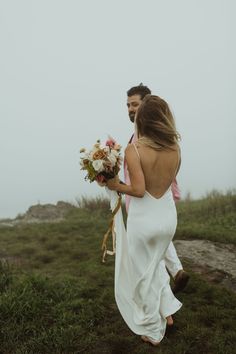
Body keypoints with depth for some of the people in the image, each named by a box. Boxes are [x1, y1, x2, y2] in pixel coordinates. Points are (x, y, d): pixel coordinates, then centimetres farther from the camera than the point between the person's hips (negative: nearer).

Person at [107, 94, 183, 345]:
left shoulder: (133, 149, -20)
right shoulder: (175, 148, -4)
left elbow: (139, 190, -24)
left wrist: (116, 186, -8)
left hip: (143, 220, -5)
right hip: (168, 217, 5)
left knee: (143, 275, 16)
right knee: (156, 262, 32)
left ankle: (153, 331, 32)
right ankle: (166, 311, 37)